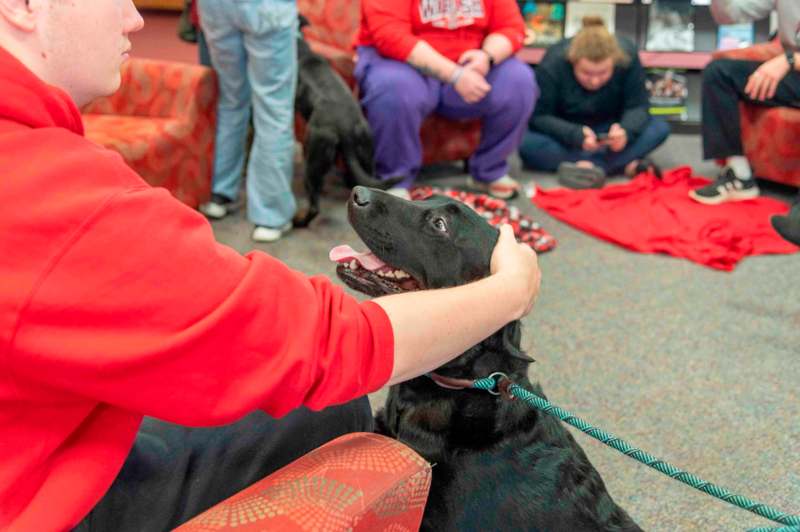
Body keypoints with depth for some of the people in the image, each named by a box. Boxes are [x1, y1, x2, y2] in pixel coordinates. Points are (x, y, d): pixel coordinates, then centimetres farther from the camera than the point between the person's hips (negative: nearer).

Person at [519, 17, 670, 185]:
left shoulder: (627, 56, -20)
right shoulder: (553, 65, -25)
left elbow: (638, 106, -15)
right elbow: (539, 116, -21)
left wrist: (626, 130, -37)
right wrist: (576, 135, -37)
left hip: (609, 131, 2)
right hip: (566, 132, -1)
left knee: (660, 129, -23)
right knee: (526, 143, -34)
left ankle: (586, 165, -33)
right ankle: (624, 165, -32)